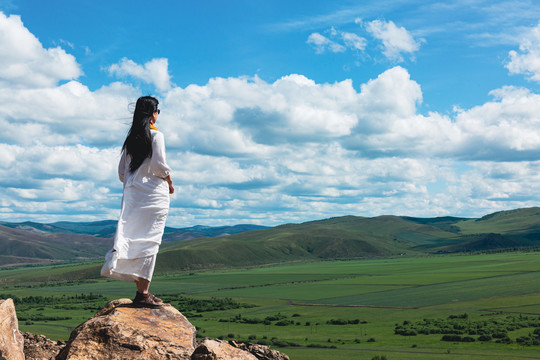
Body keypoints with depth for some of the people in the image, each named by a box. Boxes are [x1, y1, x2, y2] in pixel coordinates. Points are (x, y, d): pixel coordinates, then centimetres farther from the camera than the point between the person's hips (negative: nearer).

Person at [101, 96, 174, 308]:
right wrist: (170, 183, 4)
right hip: (153, 193, -6)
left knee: (134, 238, 7)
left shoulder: (130, 138, 12)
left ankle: (140, 290, 7)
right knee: (149, 241, -6)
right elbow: (159, 166, -12)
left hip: (132, 194, 6)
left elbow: (121, 171, 12)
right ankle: (143, 293, -9)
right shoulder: (156, 135, -6)